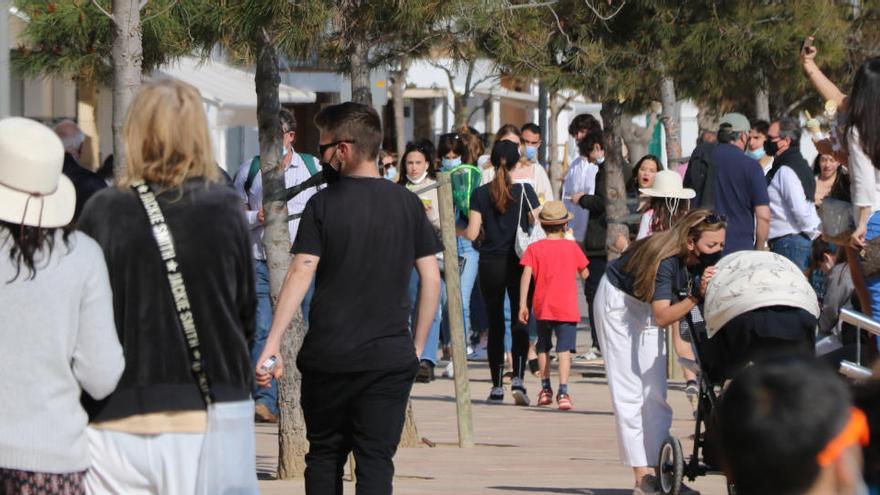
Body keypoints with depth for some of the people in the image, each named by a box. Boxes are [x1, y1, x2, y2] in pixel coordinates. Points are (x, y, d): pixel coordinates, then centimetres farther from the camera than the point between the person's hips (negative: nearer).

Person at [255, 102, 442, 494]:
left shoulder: (322, 204, -5)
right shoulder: (407, 204, 3)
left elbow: (300, 274, -11)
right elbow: (431, 278, 3)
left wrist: (272, 345, -10)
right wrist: (417, 345, 12)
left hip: (328, 357, -1)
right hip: (391, 357, 1)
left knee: (324, 455, 14)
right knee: (376, 461, 1)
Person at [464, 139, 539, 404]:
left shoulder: (481, 193, -3)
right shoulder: (525, 191, -6)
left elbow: (472, 234, -7)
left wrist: (459, 230, 15)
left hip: (490, 263, 1)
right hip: (518, 263, -1)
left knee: (495, 324, 10)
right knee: (519, 322, 1)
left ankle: (497, 386, 12)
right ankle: (517, 378, -18)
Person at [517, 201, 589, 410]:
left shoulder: (534, 248, -2)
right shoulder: (572, 247, -1)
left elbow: (526, 275, -11)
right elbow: (585, 274, 9)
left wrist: (522, 303, -10)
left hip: (542, 307, 1)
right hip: (567, 309, -1)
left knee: (543, 347, 20)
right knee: (564, 350, -7)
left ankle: (545, 389, 27)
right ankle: (563, 392, -19)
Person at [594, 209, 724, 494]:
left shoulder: (707, 262, -17)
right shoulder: (665, 260, -36)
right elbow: (662, 316, -41)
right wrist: (697, 296, -52)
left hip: (647, 307, 7)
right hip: (619, 302, -7)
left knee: (654, 393, 4)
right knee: (630, 392, -10)